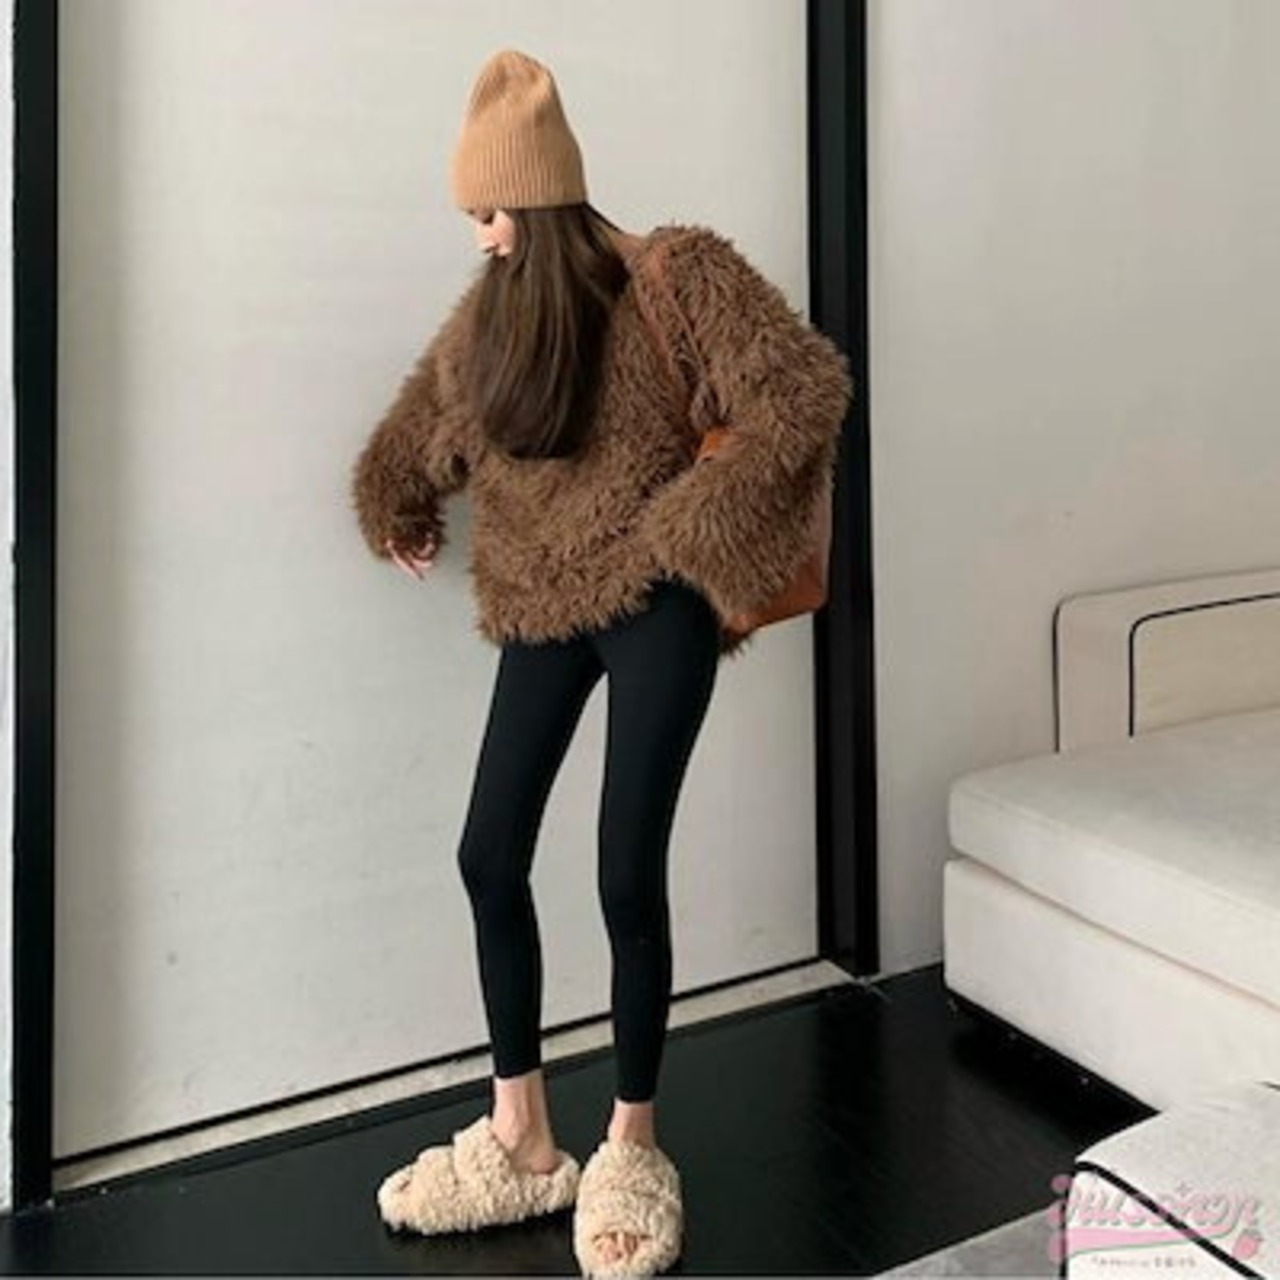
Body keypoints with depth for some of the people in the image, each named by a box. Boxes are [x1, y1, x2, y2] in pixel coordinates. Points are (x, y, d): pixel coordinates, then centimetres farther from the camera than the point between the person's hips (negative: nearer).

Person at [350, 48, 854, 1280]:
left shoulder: (673, 276, -10)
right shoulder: (500, 304, 9)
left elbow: (809, 390, -20)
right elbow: (427, 415, 26)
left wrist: (698, 530, -20)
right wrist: (400, 514, 37)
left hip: (652, 605, -6)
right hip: (542, 610, 7)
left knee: (628, 876, -6)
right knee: (489, 858, 4)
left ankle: (630, 1150, 14)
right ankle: (521, 1141, 18)